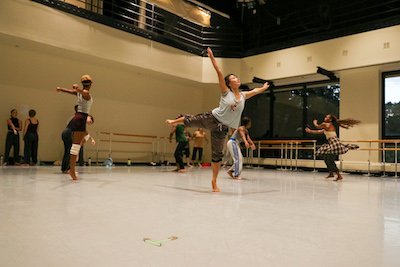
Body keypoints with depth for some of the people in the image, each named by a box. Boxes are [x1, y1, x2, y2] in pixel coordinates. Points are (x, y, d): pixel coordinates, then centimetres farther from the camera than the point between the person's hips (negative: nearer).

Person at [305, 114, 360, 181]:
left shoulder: (326, 124, -8)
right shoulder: (327, 127, 19)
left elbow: (317, 126, 7)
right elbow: (319, 131, 29)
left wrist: (315, 122, 27)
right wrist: (310, 131, 32)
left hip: (334, 143, -10)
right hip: (331, 144, 10)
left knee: (330, 161, -8)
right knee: (326, 158, 18)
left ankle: (339, 176, -4)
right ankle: (331, 173, 29)